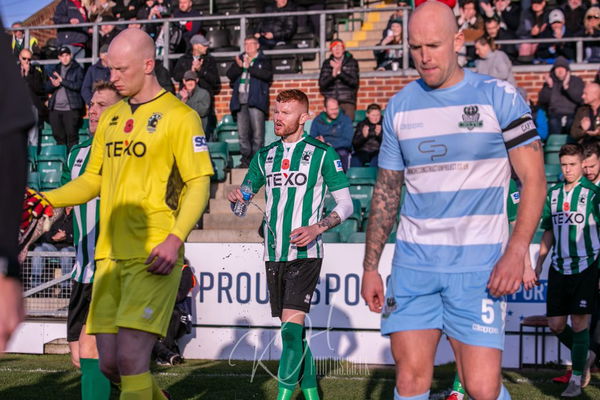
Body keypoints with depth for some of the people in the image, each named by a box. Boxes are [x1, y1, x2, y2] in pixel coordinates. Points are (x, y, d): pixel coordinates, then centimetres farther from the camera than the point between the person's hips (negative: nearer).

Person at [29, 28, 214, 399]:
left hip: (154, 257, -6)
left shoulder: (179, 116, -4)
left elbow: (199, 183, -8)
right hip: (110, 256, 7)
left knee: (130, 359, -14)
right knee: (110, 363, 6)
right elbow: (93, 180, 22)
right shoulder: (110, 118, 16)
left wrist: (176, 238, -21)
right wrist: (45, 200, 7)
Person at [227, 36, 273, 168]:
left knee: (257, 133, -8)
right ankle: (246, 158, 11)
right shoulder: (239, 59, 20)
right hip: (241, 101, 4)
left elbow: (268, 75, -10)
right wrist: (239, 66, -12)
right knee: (243, 133, 6)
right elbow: (230, 74, 7)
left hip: (256, 101, -4)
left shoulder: (264, 61, 8)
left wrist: (249, 67, -11)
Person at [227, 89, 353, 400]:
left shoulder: (322, 154, -1)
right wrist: (236, 199, -6)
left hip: (305, 254, -5)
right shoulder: (264, 156, 13)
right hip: (274, 254, 5)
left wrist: (317, 228, -15)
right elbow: (245, 195, 19)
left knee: (291, 327, -15)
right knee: (293, 329, 11)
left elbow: (345, 204, 0)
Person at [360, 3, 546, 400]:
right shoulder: (399, 106, 8)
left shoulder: (499, 96, -2)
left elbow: (533, 178, -3)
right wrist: (370, 266, 9)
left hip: (479, 266, -3)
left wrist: (516, 251, -16)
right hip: (413, 263, 3)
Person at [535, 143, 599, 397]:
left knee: (579, 323, -3)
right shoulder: (553, 194, 10)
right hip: (559, 267, 5)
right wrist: (538, 265, 14)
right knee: (555, 325, 6)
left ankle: (577, 378, 10)